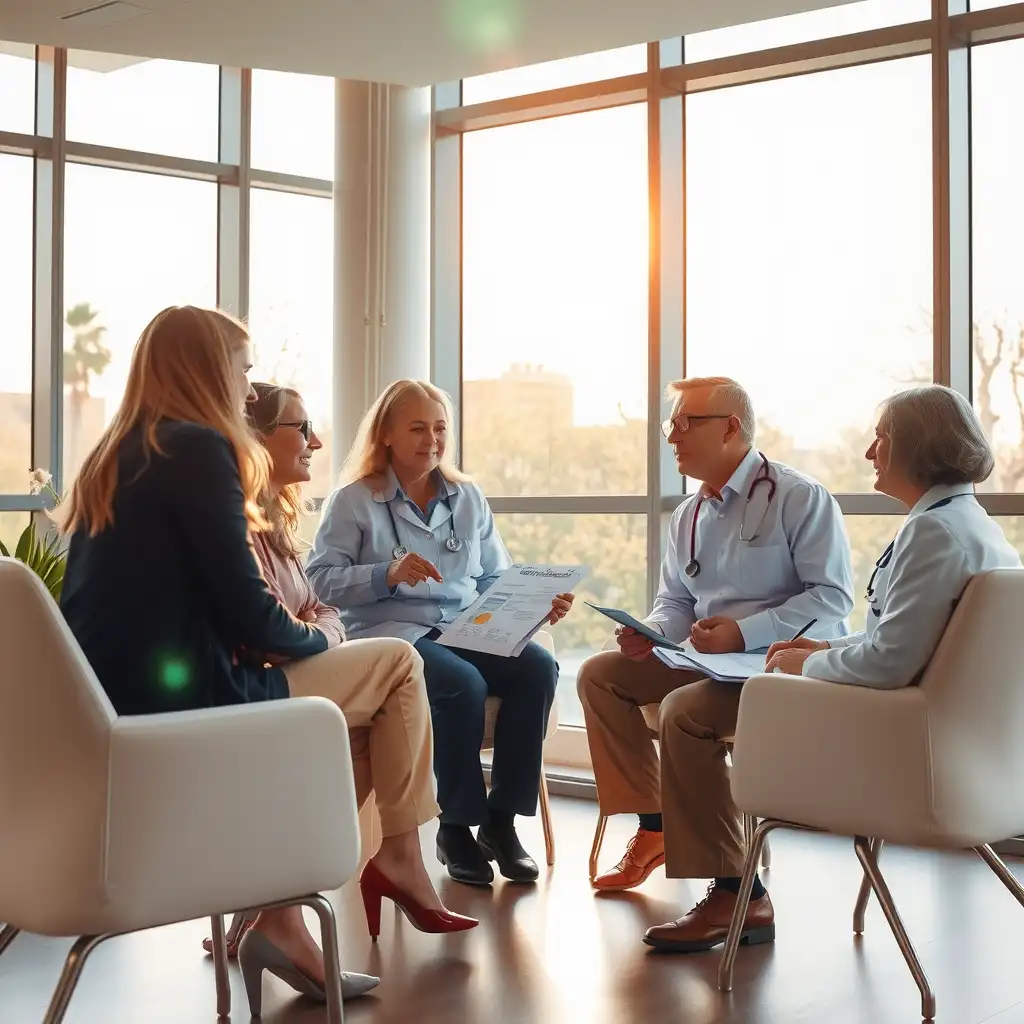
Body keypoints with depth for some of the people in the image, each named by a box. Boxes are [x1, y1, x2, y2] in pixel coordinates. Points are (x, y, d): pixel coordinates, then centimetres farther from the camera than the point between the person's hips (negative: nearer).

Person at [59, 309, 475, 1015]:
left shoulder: (112, 457, 15)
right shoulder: (199, 447, -10)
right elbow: (248, 615, -15)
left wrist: (291, 632, 13)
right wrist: (317, 634, 6)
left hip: (110, 705, 9)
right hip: (184, 700, -9)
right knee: (398, 662, 5)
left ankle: (279, 923, 19)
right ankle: (398, 856, 23)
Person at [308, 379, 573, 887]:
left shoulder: (468, 499, 19)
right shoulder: (354, 501, 5)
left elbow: (495, 582, 16)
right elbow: (320, 581, -4)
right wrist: (387, 574, -19)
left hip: (467, 631, 5)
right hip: (389, 635, -5)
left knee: (538, 666, -24)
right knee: (463, 683, -35)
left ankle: (501, 820, -13)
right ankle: (456, 828, -15)